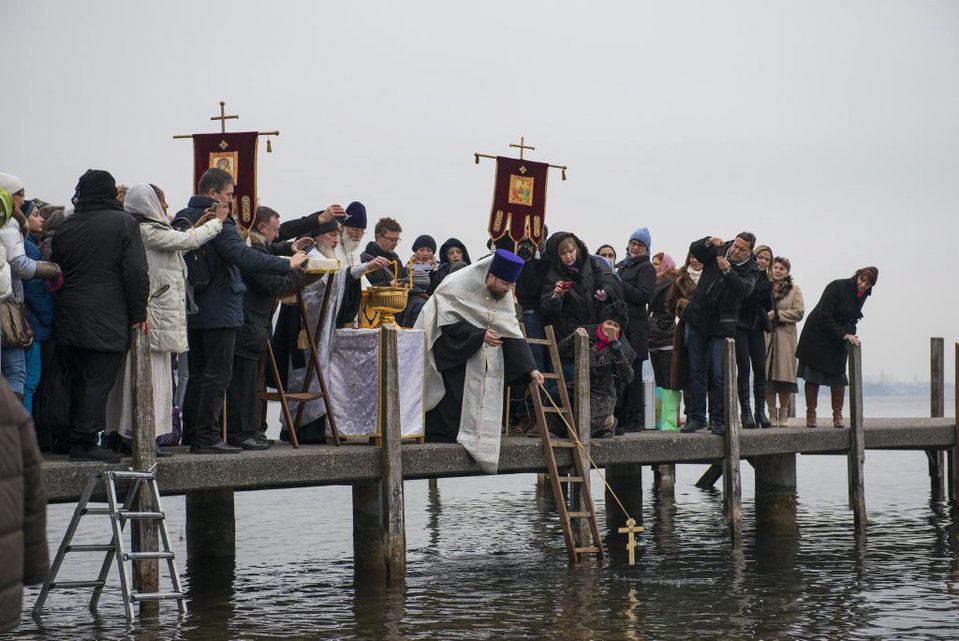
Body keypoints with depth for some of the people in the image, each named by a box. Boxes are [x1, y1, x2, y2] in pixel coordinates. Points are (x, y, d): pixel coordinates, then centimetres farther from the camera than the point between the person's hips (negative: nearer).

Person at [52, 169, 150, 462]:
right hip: (107, 318, -5)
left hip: (69, 317, 5)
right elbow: (136, 271, -10)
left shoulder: (65, 227, 10)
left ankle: (77, 440, 17)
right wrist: (138, 314, -5)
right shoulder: (123, 222, -5)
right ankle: (86, 441, -8)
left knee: (78, 380, 14)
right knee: (99, 380, -3)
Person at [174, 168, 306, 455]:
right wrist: (288, 263, -21)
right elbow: (245, 257, -26)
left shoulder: (181, 219, 11)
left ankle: (193, 435, 18)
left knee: (198, 374, 15)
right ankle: (207, 438, -6)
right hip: (219, 310, -8)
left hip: (192, 310, 9)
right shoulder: (218, 222, -16)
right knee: (217, 374, -4)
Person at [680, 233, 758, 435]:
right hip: (697, 320, 2)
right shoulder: (718, 252, 3)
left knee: (718, 375, -6)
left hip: (721, 326, -2)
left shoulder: (750, 270, -4)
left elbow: (744, 289, -24)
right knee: (697, 372, 6)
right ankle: (696, 417, 12)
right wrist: (709, 242, -28)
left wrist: (728, 271, -39)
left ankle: (718, 420, 2)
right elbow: (694, 249, -9)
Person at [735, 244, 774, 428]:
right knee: (744, 368, -7)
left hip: (756, 328, 5)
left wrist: (766, 289, -8)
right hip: (740, 326, -5)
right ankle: (746, 411, -4)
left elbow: (769, 306, 6)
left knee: (760, 369, 1)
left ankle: (761, 411, 6)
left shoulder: (766, 282, 12)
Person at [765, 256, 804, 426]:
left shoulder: (794, 289, 7)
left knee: (784, 374, -3)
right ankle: (772, 414, 3)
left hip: (785, 336, -1)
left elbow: (799, 312, -2)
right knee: (767, 376, -4)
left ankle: (783, 415, 6)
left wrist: (777, 314, -9)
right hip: (765, 335, 1)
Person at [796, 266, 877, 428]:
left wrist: (851, 335, -7)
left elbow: (852, 319, 11)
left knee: (838, 378, 1)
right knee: (813, 377, -1)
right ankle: (810, 415, 6)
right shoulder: (837, 287, -20)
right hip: (817, 336, -5)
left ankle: (837, 415, 8)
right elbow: (825, 316, -23)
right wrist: (844, 335, -27)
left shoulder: (862, 295, 1)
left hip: (838, 342, 5)